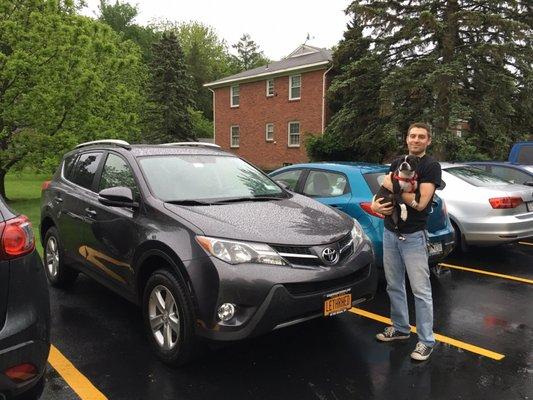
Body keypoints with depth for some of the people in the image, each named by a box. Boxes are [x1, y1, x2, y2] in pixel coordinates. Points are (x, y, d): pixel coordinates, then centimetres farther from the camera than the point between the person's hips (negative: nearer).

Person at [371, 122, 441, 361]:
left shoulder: (431, 166, -8)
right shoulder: (396, 164, 13)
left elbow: (420, 202, -19)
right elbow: (382, 191, 13)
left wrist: (393, 187, -14)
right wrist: (375, 204, -9)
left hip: (413, 236, -7)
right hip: (390, 232, 7)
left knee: (421, 291, -1)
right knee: (394, 286, 16)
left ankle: (426, 341, 10)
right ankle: (400, 328, 32)